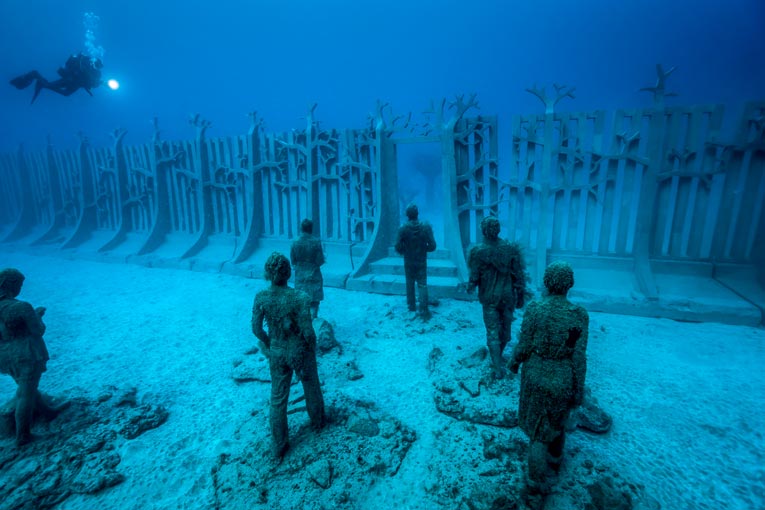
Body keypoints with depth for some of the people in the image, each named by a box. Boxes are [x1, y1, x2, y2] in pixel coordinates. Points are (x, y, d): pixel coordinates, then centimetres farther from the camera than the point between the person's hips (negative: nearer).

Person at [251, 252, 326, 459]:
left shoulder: (261, 297, -15)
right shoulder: (299, 297, -26)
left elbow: (256, 328, -7)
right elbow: (307, 332, -23)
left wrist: (269, 344, 10)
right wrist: (312, 346, -3)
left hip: (276, 353, 2)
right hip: (300, 351, -2)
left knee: (278, 398, 19)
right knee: (311, 387, 26)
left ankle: (278, 446, 33)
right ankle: (318, 421, 51)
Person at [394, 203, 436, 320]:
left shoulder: (402, 228, -11)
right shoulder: (426, 227, -10)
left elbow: (398, 247, -13)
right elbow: (432, 246, -11)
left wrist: (405, 251, 8)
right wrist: (424, 249, 8)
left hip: (408, 262, 1)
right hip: (421, 261, -1)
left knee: (410, 284, 16)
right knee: (422, 285, 2)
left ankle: (411, 306, 27)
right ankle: (423, 311, -3)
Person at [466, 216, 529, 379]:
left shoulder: (478, 251, -14)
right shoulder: (511, 248, -8)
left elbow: (475, 277, -9)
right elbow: (519, 275, -5)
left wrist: (470, 287, 12)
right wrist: (521, 296, 5)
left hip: (489, 297, -2)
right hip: (508, 296, 2)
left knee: (493, 332, 7)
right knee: (505, 329, 21)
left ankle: (498, 368, 7)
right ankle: (498, 357, 41)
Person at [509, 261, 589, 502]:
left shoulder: (534, 310, -22)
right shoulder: (579, 315, -18)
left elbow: (524, 346, -14)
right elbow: (578, 357, -13)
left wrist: (514, 362, 7)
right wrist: (579, 390, 0)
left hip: (536, 375, -1)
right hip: (563, 379, 2)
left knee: (538, 426, 18)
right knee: (557, 418, 29)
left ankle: (538, 480, 28)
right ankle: (554, 460, 53)